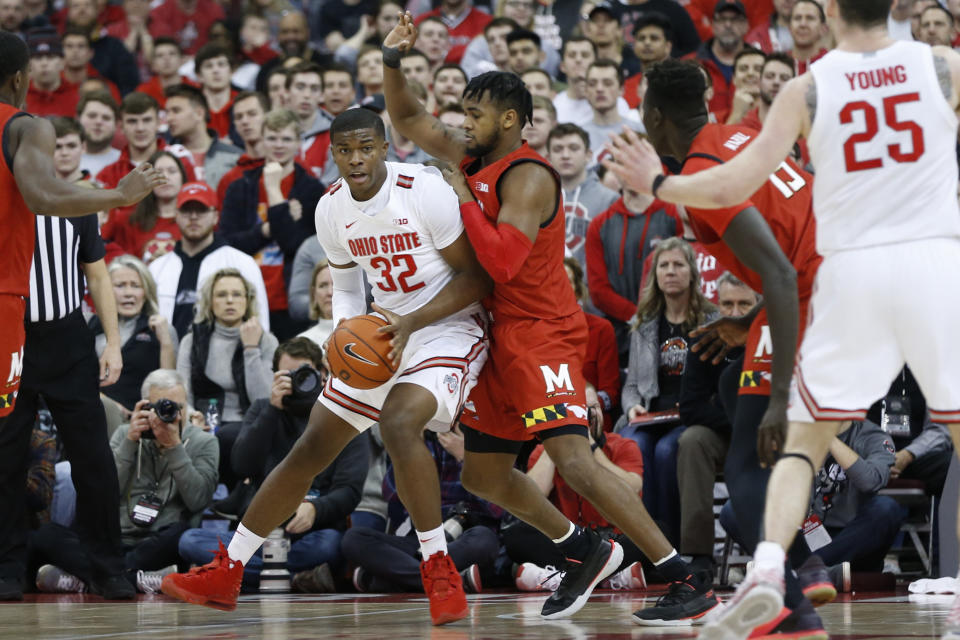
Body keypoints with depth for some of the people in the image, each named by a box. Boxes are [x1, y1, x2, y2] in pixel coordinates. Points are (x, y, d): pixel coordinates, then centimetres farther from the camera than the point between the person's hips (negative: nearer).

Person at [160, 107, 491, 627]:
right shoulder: (332, 210, -1)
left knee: (399, 423, -33)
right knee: (311, 449, 7)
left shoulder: (425, 191, -21)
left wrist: (412, 322, -25)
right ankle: (226, 573, 18)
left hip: (449, 327, -7)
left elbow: (476, 277, -16)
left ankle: (440, 573, -22)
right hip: (386, 331, 7)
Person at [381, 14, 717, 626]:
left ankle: (688, 583, -24)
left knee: (575, 462, -23)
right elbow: (409, 118, 22)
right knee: (483, 475, 16)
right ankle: (586, 552, 31)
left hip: (541, 334, -10)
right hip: (501, 338, 10)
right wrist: (393, 59, 6)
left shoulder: (528, 176, -16)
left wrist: (462, 201, -18)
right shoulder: (473, 159, 11)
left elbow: (504, 261, -28)